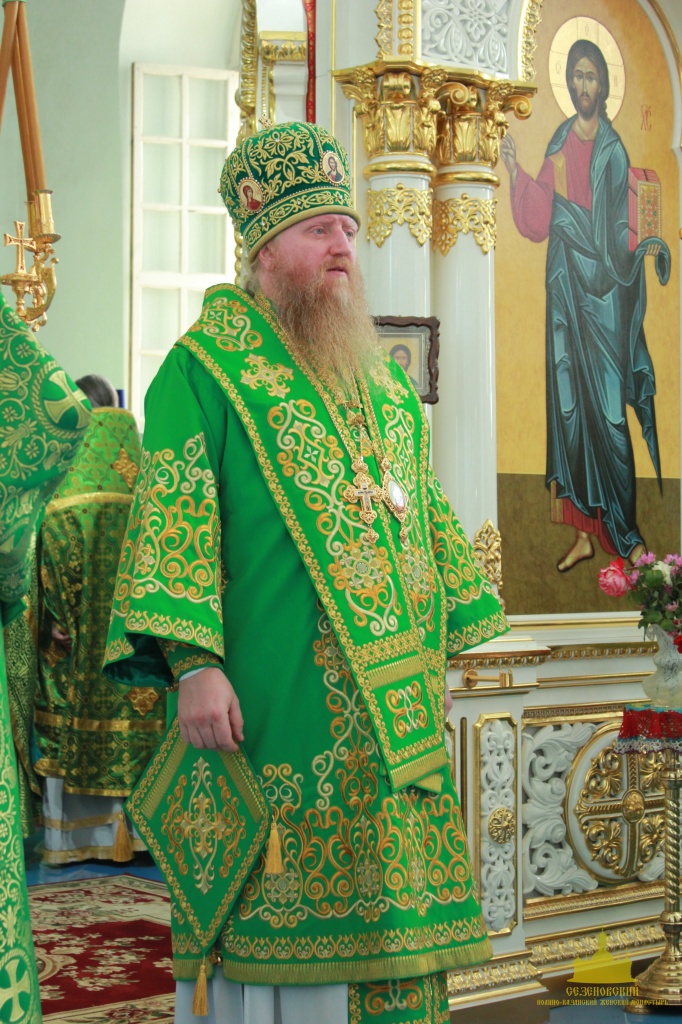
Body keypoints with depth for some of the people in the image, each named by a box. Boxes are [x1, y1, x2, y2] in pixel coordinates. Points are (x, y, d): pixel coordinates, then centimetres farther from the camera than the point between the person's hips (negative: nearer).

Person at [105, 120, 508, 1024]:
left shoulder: (384, 380, 19)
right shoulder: (205, 367, -2)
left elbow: (427, 514, 23)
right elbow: (172, 512, -10)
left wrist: (451, 639, 19)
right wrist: (193, 661, -21)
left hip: (389, 709, 6)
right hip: (271, 695, -6)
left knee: (384, 896, 8)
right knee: (273, 896, -2)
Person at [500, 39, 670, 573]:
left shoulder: (613, 149, -4)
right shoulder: (560, 143, 12)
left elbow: (615, 233, -6)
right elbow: (540, 222, 7)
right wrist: (517, 171, -1)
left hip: (605, 288, -5)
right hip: (566, 286, 5)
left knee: (610, 411, -5)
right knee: (570, 404, 6)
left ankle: (628, 533, 5)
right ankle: (584, 532, 14)